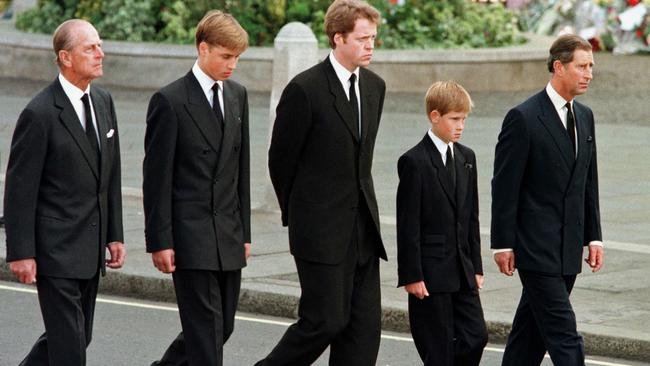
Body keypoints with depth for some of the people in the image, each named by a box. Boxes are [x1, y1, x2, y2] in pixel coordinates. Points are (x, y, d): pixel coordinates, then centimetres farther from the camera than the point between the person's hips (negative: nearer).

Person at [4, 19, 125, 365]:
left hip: (90, 251, 8)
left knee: (78, 335, 15)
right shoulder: (39, 114, -15)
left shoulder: (103, 101, 9)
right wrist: (21, 254, -15)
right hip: (55, 249, -8)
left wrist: (114, 234, 12)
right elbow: (20, 189, -13)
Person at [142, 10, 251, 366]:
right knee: (205, 329, -7)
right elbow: (156, 177, -9)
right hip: (189, 237, -7)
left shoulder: (237, 95, 11)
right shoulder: (170, 101, -9)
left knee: (223, 325, 11)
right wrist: (159, 241, -12)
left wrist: (244, 231, 14)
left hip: (229, 239, 7)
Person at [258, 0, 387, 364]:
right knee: (326, 320, -8)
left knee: (365, 327, 3)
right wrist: (299, 215, 6)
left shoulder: (375, 86, 10)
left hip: (363, 225, 7)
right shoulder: (305, 89, -12)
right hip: (322, 228, -7)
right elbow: (281, 159, -4)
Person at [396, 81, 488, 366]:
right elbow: (408, 224, -12)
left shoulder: (466, 158, 11)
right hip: (430, 272, -7)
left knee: (476, 336, 2)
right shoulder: (414, 161, -10)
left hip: (462, 271, 7)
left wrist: (476, 266, 12)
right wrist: (411, 275, -15)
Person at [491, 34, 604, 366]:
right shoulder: (523, 118, -11)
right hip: (536, 248, -7)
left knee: (532, 330, 12)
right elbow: (505, 186, -11)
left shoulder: (584, 117, 12)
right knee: (563, 333, -11)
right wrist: (503, 244, -12)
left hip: (568, 249, 7)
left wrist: (593, 237, 12)